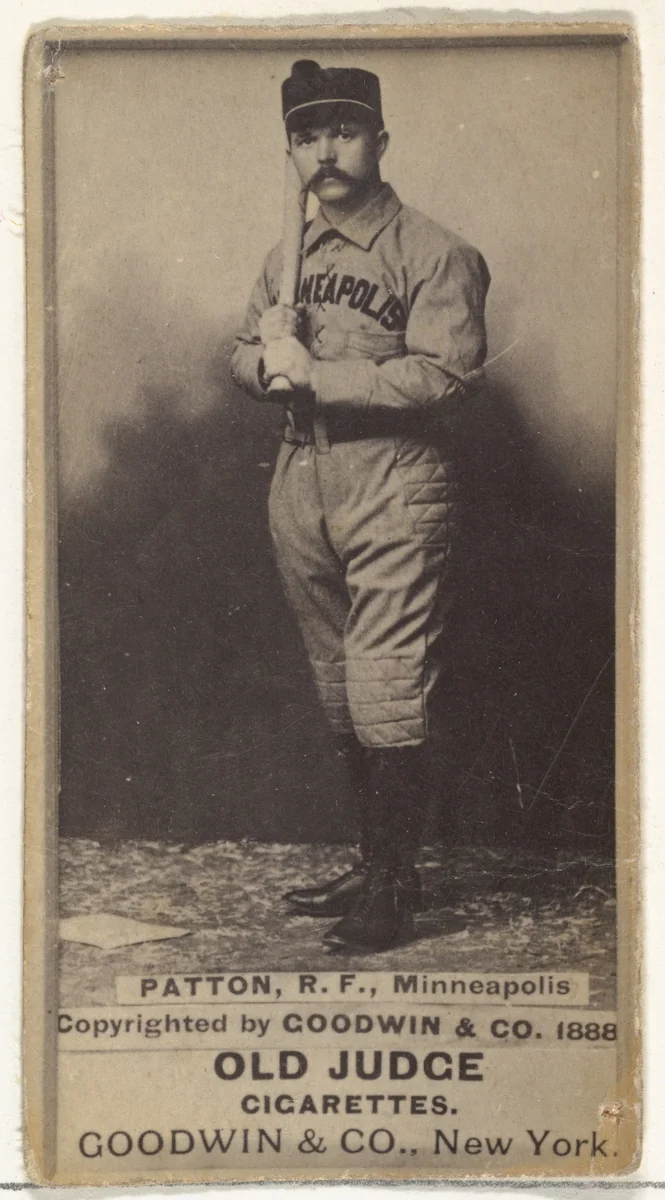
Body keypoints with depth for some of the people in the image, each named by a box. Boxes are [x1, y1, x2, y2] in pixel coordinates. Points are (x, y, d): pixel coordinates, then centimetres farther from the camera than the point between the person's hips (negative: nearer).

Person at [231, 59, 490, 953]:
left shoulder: (434, 254, -7)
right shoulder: (290, 257, 16)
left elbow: (446, 374, -18)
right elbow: (242, 355, 18)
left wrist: (316, 373, -19)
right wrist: (268, 357, -7)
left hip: (395, 490, -7)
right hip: (301, 484, 7)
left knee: (387, 693, -8)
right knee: (339, 691, 14)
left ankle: (394, 889, 3)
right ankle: (375, 862, 26)